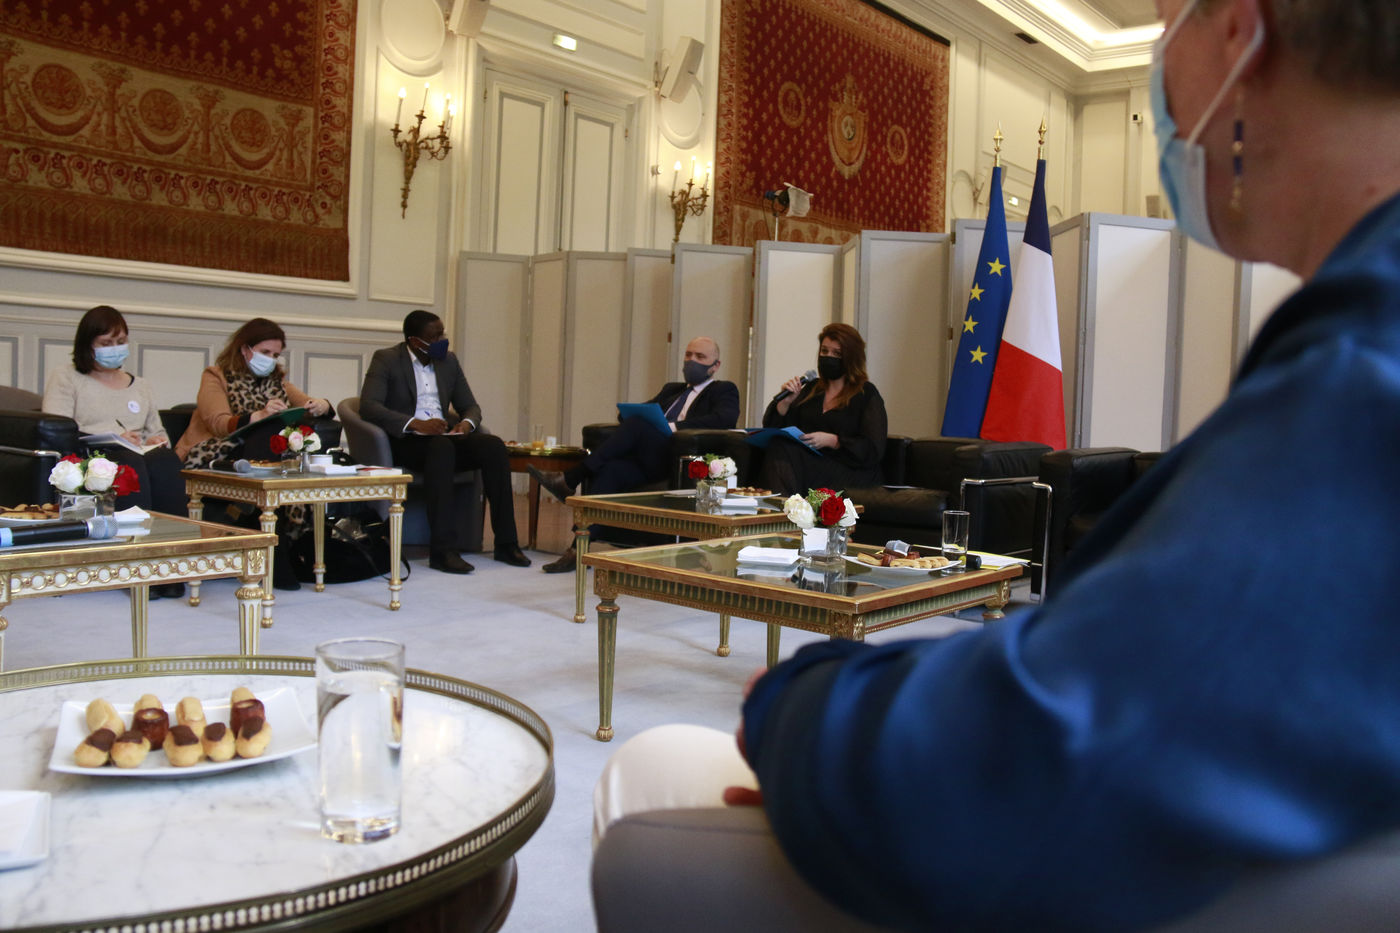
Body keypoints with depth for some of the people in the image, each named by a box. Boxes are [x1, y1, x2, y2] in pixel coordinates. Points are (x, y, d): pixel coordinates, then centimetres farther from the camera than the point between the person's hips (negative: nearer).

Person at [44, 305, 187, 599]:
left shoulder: (140, 386, 32)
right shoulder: (65, 380, 16)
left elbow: (157, 431, 28)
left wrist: (159, 440, 3)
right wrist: (112, 433, -10)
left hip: (141, 456, 3)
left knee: (167, 460, -34)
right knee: (131, 465, -39)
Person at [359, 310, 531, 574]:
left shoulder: (448, 360, 15)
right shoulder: (386, 359, -2)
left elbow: (470, 406, 17)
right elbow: (368, 406, -15)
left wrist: (467, 423, -9)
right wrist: (415, 424, -28)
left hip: (446, 436, 5)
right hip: (406, 441, -5)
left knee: (494, 445, -23)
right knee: (442, 448, -38)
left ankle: (506, 543, -21)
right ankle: (440, 550, -38)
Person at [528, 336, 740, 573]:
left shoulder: (724, 391, 13)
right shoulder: (671, 389, 33)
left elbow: (726, 418, -10)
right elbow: (634, 411, 26)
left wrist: (674, 427, -16)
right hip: (648, 464, 5)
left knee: (637, 425, -27)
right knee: (611, 469, -27)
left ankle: (569, 480, -24)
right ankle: (578, 551, -33)